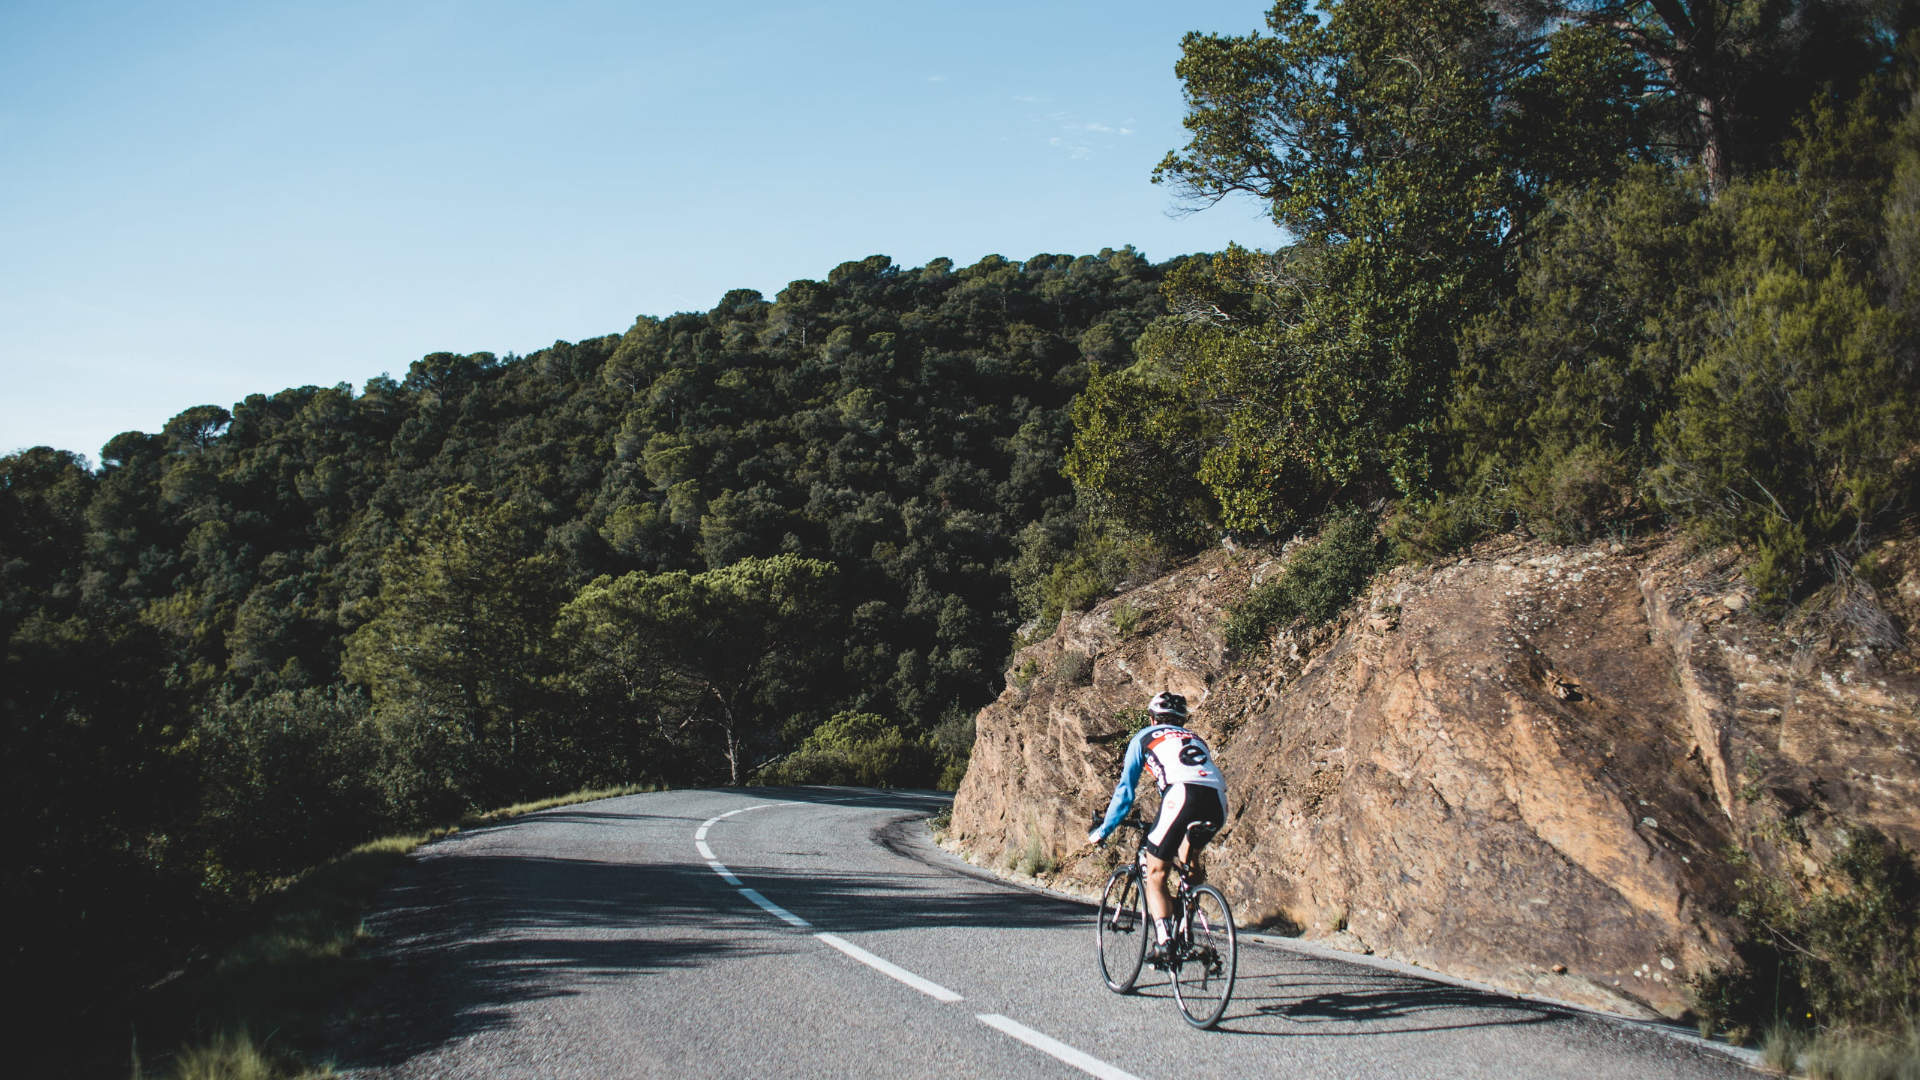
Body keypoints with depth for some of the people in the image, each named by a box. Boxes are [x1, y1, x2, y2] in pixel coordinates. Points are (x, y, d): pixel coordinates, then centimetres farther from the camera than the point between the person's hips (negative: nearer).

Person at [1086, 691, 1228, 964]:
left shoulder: (1145, 737, 26)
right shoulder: (1194, 738, 39)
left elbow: (1125, 791, 25)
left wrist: (1101, 831, 35)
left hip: (1182, 795, -5)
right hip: (1218, 802, 5)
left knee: (1155, 872, 8)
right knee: (1189, 857, 30)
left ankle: (1163, 942, -9)